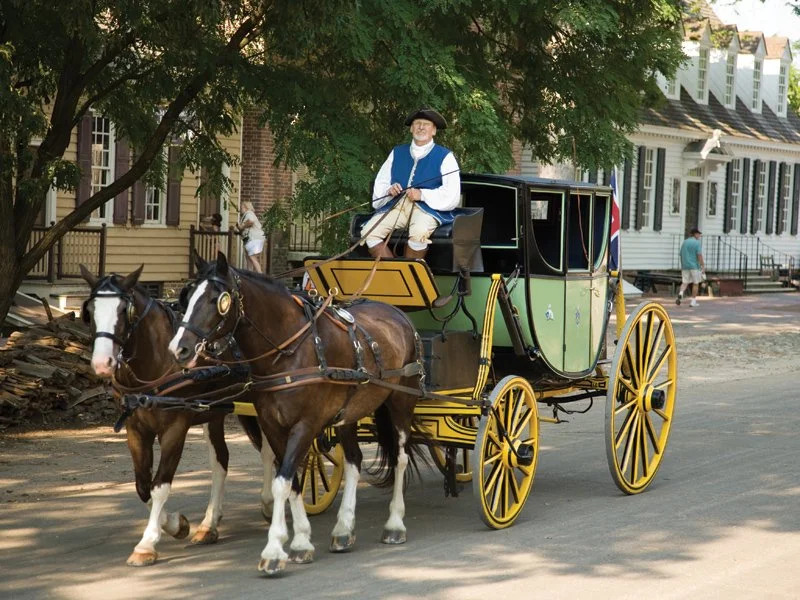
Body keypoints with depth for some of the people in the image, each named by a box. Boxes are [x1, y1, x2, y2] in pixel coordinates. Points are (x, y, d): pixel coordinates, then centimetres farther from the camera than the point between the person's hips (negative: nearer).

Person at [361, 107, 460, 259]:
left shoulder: (444, 157, 9)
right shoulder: (397, 153, 23)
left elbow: (452, 195, -3)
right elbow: (380, 183, 20)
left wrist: (423, 194, -14)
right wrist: (389, 190, -4)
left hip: (428, 208, -4)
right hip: (396, 205, 4)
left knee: (419, 234, -37)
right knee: (369, 232, -23)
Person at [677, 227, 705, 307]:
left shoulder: (684, 242, 11)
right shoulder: (697, 243, -8)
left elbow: (681, 255, 14)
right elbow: (699, 255, -14)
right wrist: (703, 266, -10)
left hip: (685, 266, 5)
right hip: (694, 266, -5)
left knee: (685, 282, 6)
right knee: (695, 283, 7)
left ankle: (681, 293, -24)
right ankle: (693, 301, 8)